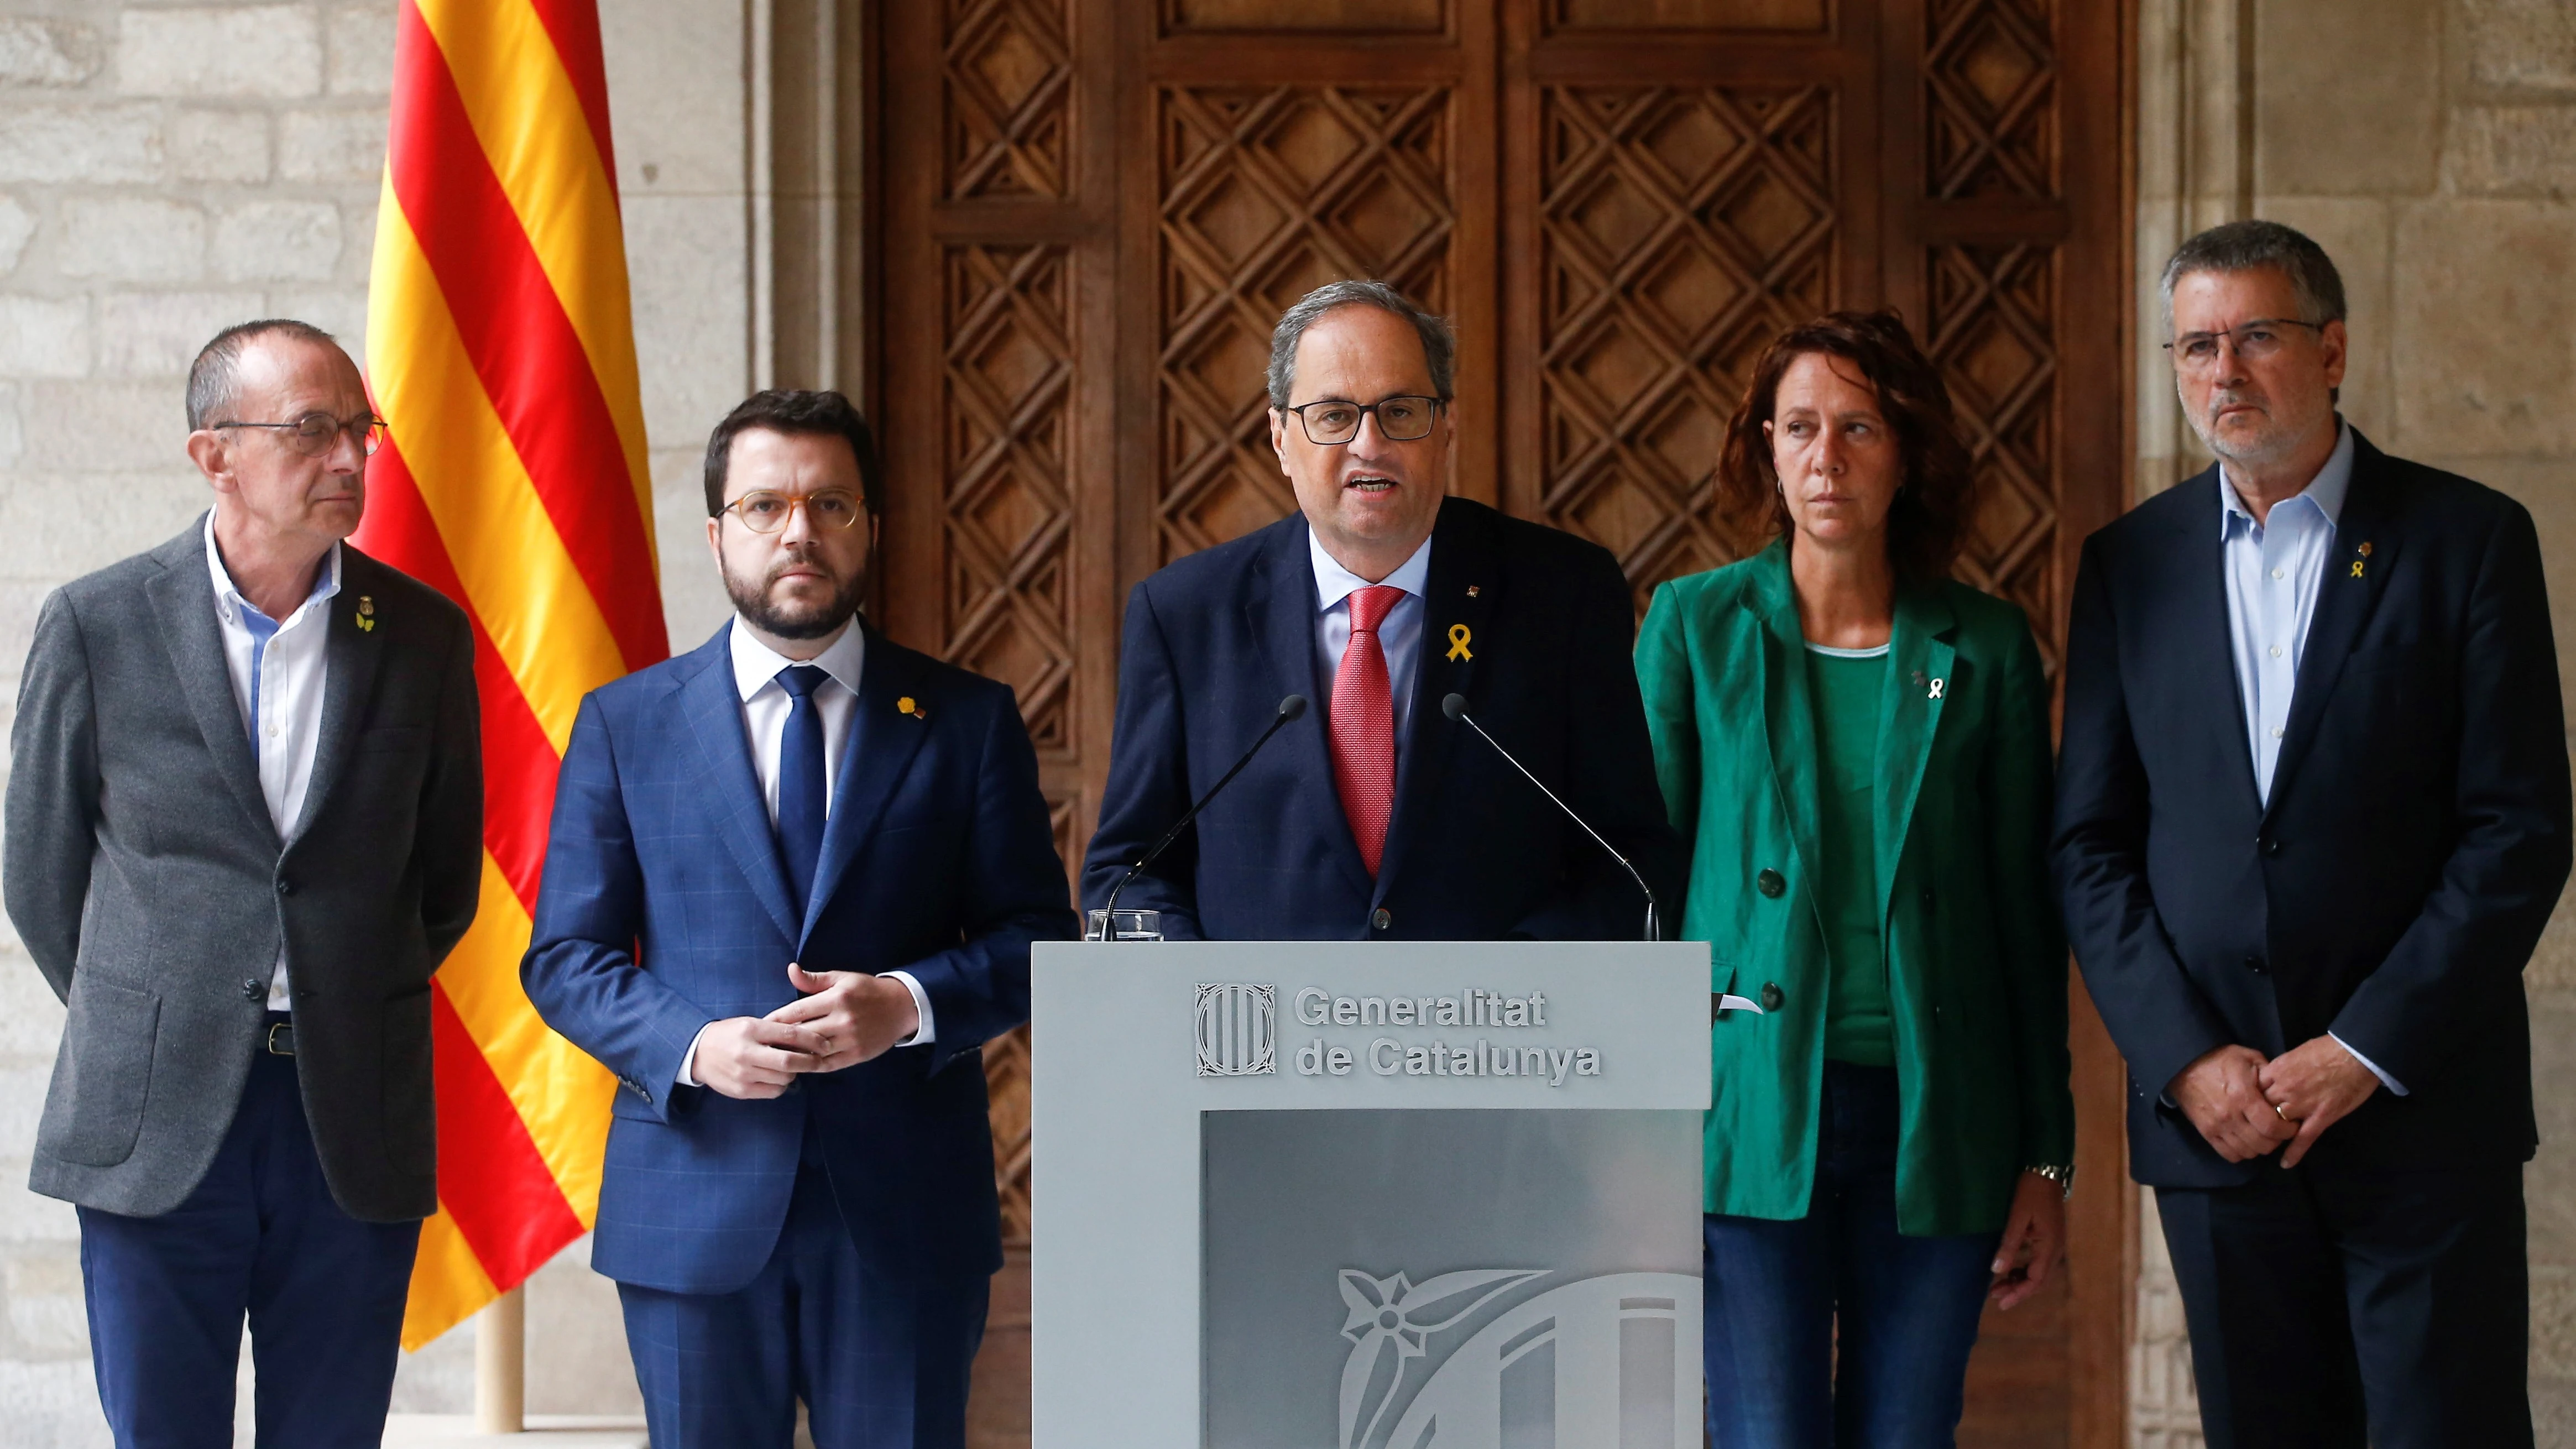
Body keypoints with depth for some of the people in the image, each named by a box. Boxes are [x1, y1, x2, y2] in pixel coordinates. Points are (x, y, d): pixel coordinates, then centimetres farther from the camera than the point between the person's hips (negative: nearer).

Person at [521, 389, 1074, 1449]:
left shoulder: (968, 721, 6)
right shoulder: (626, 725, 7)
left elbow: (1038, 936, 4)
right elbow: (564, 958, 5)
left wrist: (912, 1003, -15)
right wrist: (691, 1046, -14)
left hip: (906, 1212, 0)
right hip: (694, 1212, 0)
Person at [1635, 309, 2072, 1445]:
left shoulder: (1986, 648, 6)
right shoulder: (1694, 625, 3)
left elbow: (2026, 912, 7)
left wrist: (2046, 1157, 5)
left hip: (1936, 1122, 1)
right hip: (1752, 1110, -1)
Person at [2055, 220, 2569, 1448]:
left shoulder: (2467, 540, -1)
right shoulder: (2130, 564, 8)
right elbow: (2090, 846, 6)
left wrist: (2366, 1052, -11)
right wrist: (2188, 1059, -6)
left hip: (2421, 1106, -2)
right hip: (2213, 1108, 3)